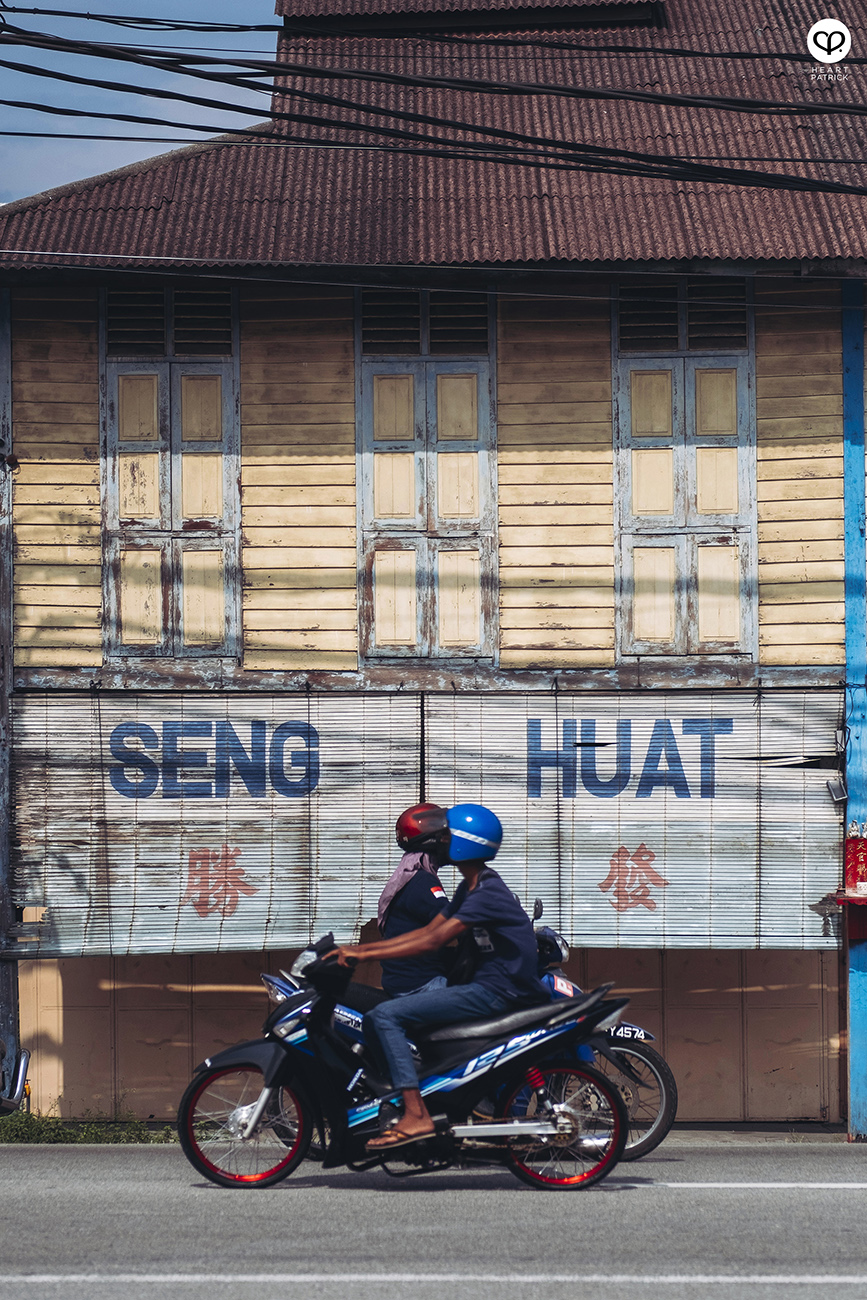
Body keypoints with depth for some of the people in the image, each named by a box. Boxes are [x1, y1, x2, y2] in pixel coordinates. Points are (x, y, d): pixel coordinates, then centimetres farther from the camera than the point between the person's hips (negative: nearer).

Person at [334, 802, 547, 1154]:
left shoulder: (488, 893, -18)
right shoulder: (471, 888, 15)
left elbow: (432, 942, -23)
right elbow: (427, 931, 15)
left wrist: (366, 954, -21)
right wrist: (361, 948, 6)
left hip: (498, 991, -10)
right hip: (486, 985, 10)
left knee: (385, 1015, -19)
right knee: (381, 1016, 11)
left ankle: (416, 1115, -26)